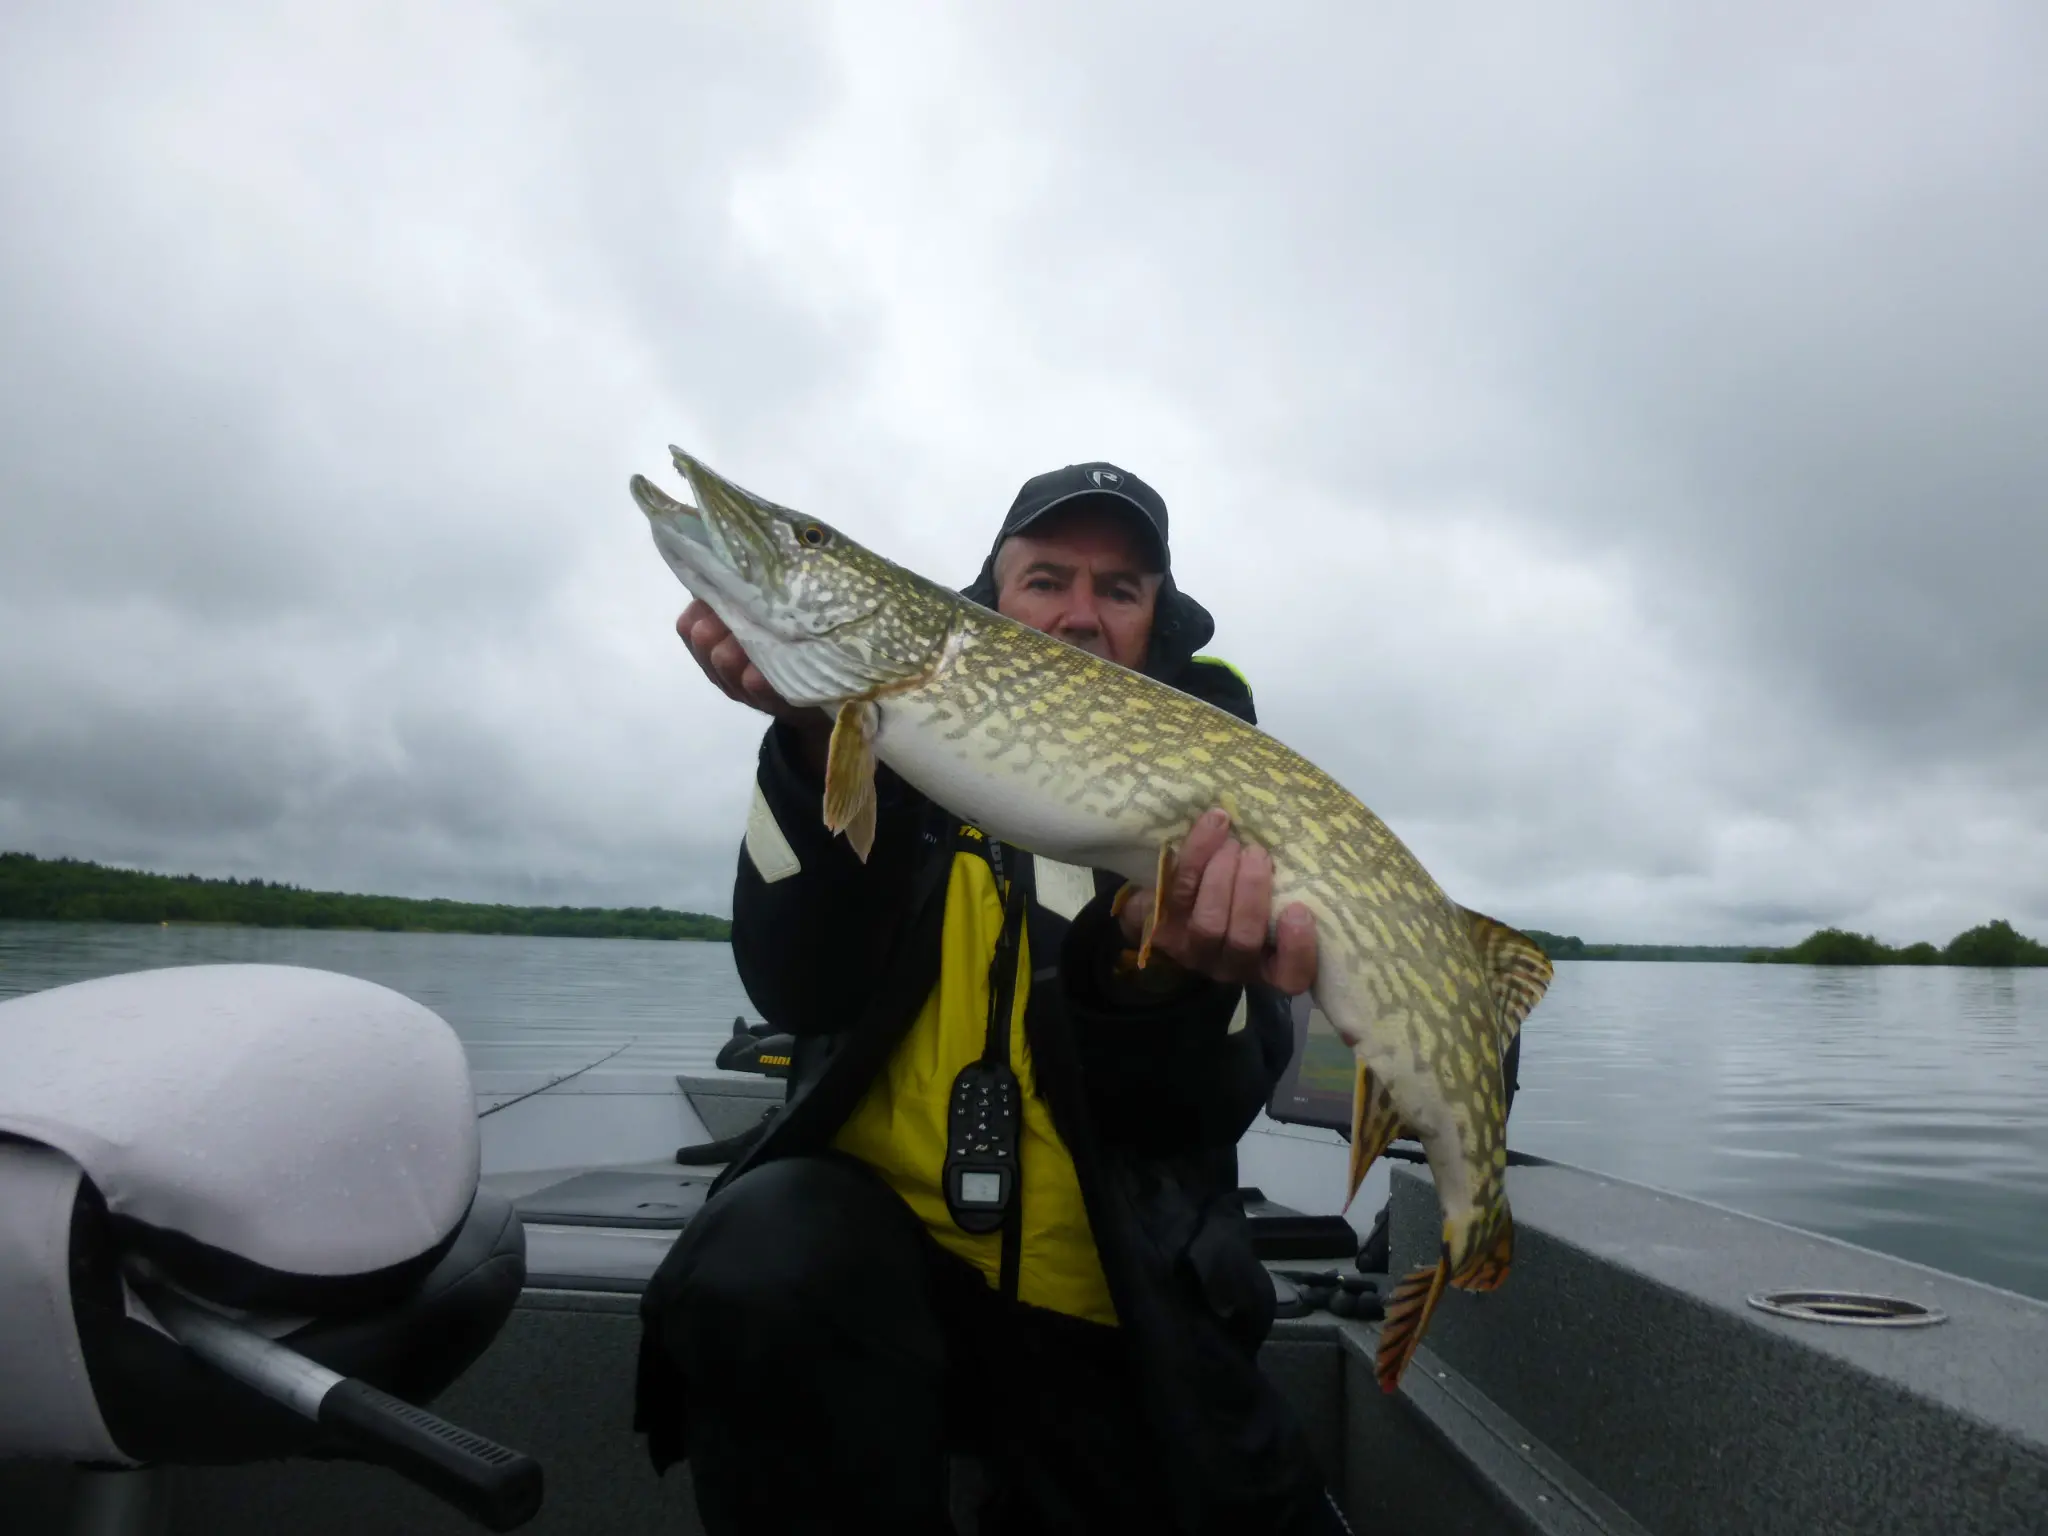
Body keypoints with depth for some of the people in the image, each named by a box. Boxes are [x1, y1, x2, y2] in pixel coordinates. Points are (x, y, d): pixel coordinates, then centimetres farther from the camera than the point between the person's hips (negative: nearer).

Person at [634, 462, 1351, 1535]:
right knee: (764, 1263, -30)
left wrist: (1161, 965, -34)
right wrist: (822, 743, -26)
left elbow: (1205, 1109, -12)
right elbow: (797, 989, -12)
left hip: (1121, 1302, 2)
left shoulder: (1214, 786, 0)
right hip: (878, 1225, -1)